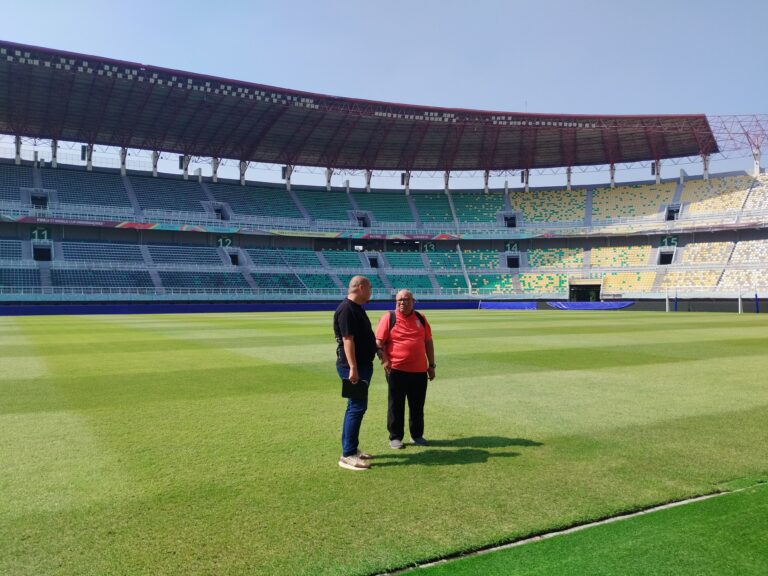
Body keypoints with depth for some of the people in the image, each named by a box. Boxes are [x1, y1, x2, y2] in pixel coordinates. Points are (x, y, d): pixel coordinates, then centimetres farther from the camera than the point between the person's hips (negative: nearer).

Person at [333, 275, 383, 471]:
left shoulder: (357, 308, 14)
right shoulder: (346, 309, -17)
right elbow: (347, 339, -24)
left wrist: (378, 351, 27)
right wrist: (353, 368, -27)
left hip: (363, 365, 11)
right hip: (353, 367, -11)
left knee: (356, 407, 14)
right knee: (357, 408, -9)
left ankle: (351, 449, 23)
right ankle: (347, 455, -5)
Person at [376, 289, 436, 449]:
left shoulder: (420, 318, 9)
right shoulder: (388, 318, -2)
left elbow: (428, 342, 13)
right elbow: (379, 342, -5)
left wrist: (431, 365, 10)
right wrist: (384, 360, -17)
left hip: (419, 370, 4)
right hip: (396, 370, -3)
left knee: (417, 405, 11)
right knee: (396, 405, 5)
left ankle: (417, 435, 25)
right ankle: (395, 437, 16)